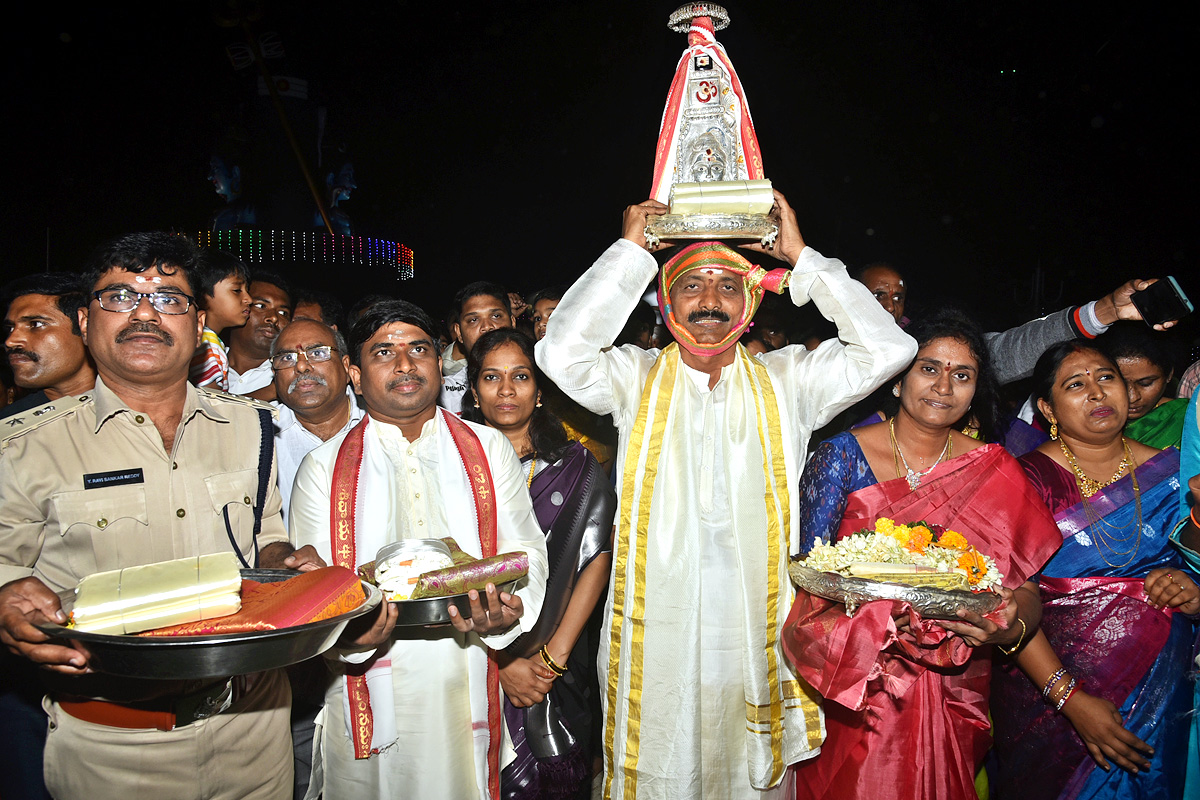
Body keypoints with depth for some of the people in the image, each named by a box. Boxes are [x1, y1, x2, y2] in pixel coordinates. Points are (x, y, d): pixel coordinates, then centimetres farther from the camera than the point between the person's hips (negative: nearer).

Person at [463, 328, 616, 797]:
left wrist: (552, 657, -13)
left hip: (560, 670, 1)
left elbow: (596, 559, -6)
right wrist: (502, 662, -14)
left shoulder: (577, 467, 1)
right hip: (478, 666, -1)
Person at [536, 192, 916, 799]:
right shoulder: (637, 378, 2)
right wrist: (630, 249, -9)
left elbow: (888, 349, -2)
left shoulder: (786, 380, 6)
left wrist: (800, 256, -2)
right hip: (655, 630, -1)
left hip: (756, 629, 1)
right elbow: (561, 351, -14)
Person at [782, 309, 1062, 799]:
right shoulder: (843, 455, -6)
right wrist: (861, 612, -27)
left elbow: (1028, 589, -3)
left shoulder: (995, 472, 0)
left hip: (953, 700, 2)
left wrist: (1011, 628, -25)